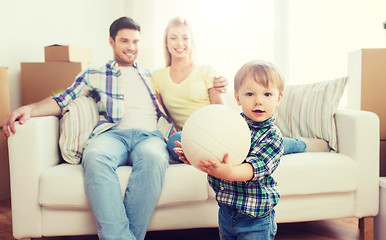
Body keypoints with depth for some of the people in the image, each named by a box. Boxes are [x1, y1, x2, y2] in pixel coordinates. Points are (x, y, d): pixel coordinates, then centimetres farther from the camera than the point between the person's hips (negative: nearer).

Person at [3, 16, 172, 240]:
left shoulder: (151, 76, 30)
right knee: (95, 156, -38)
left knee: (152, 157, -38)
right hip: (114, 133, 0)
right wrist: (30, 108, -8)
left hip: (150, 135, 1)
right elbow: (63, 100, 11)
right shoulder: (94, 76, 23)